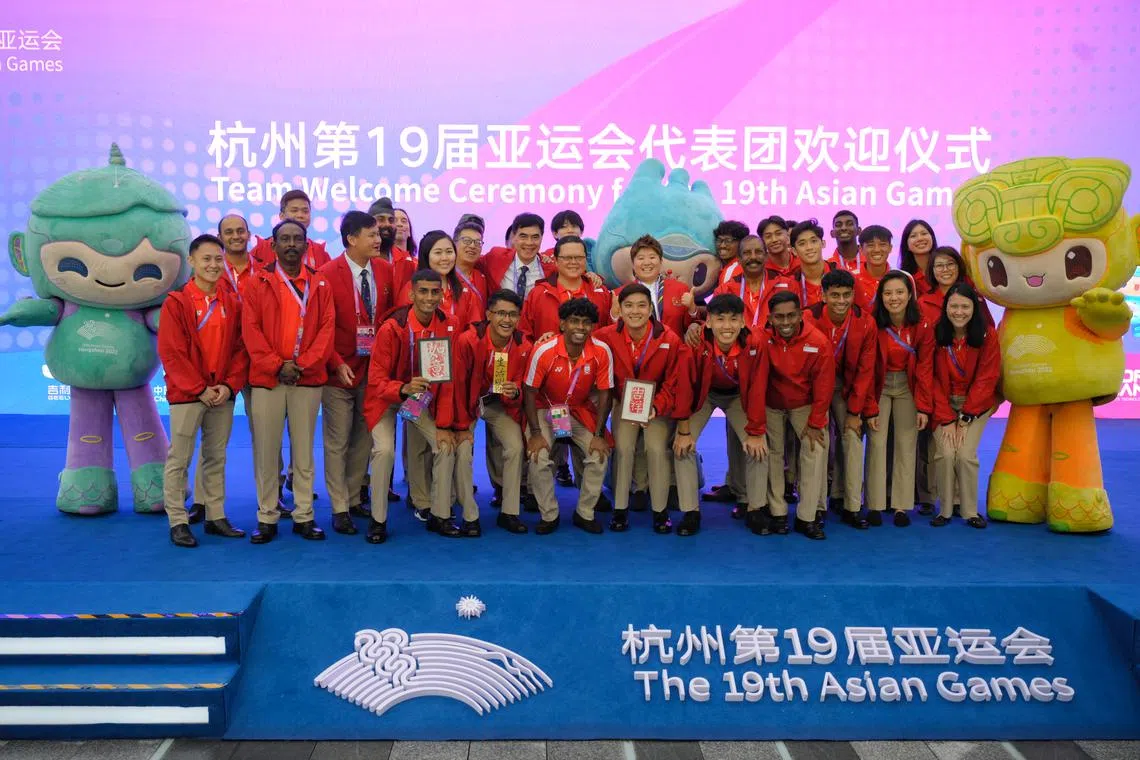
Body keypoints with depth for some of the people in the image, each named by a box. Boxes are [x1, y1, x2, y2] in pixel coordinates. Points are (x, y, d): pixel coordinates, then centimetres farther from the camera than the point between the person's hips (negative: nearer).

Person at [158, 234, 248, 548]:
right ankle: (178, 521, 9)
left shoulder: (233, 304, 7)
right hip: (186, 394, -4)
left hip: (223, 394, 4)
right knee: (179, 459, 1)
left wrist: (229, 385, -7)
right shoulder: (176, 302, -4)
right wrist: (199, 389, -12)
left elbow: (240, 348, 6)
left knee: (216, 458, 12)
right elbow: (171, 353, -8)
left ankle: (215, 516, 21)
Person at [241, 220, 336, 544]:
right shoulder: (259, 283, 5)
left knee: (304, 450, 6)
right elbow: (250, 329, -2)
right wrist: (277, 365, -12)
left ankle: (304, 516, 14)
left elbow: (327, 327, 1)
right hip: (267, 379, -1)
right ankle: (266, 517, 11)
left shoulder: (320, 284, 8)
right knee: (266, 451, 2)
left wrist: (304, 364, -11)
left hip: (308, 379, 1)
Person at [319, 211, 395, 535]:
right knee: (337, 442, 4)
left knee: (363, 439, 13)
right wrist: (337, 364, -19)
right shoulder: (328, 274, -12)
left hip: (374, 368, 5)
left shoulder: (386, 270, 2)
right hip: (340, 371, -5)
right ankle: (340, 509, 13)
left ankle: (355, 499, 26)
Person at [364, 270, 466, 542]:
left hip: (423, 397, 4)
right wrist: (404, 389, -42)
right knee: (384, 449, -22)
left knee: (446, 445, -8)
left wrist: (445, 424, -9)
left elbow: (448, 378, -8)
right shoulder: (391, 328, -24)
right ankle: (378, 520, -4)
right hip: (387, 398, -3)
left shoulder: (449, 326, -13)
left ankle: (440, 516, 8)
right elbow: (376, 379, -21)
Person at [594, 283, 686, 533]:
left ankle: (660, 510, -1)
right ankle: (620, 508, -2)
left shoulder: (670, 340, -17)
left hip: (659, 406, -1)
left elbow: (673, 384, -10)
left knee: (657, 448, -19)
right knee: (623, 447, -20)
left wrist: (656, 407, -24)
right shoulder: (606, 337, -15)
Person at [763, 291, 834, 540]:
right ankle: (777, 513, 10)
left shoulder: (819, 342, -20)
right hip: (771, 404, 0)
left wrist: (815, 422, -8)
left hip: (804, 405, 0)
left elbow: (823, 386, -12)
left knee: (816, 451, -11)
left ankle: (806, 517, -4)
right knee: (772, 452, -4)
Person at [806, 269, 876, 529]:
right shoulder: (810, 320, -21)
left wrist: (854, 411, -7)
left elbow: (865, 370, -7)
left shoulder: (866, 323, -14)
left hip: (847, 386, 2)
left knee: (852, 436, -8)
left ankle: (852, 507, -2)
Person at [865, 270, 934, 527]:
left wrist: (923, 407, -10)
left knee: (906, 444, -1)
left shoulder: (922, 327, -10)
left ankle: (901, 506, 6)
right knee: (877, 442, -6)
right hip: (879, 387, -1)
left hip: (907, 388, 1)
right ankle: (875, 506, 1)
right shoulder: (873, 324, -14)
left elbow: (924, 369, -6)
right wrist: (870, 408, -12)